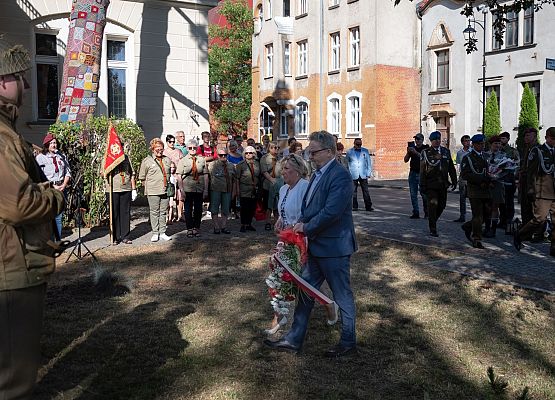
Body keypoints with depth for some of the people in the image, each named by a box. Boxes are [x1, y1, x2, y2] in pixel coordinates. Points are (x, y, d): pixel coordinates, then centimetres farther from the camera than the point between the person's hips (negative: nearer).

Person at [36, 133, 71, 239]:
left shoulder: (61, 156, 13)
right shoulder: (40, 157, 0)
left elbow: (68, 172, 14)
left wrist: (63, 185, -1)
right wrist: (53, 187, -10)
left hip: (61, 189, 4)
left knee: (59, 216, 6)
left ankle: (58, 240, 12)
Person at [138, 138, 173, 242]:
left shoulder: (167, 160, 11)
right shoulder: (147, 161, -2)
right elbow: (142, 177, 4)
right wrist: (149, 186, 4)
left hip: (165, 190, 4)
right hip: (153, 192, -4)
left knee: (163, 212, 8)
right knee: (154, 212, 1)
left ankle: (162, 233, 15)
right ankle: (155, 233, 8)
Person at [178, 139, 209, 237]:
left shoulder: (202, 160, 6)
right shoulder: (183, 161, 2)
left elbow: (205, 176, 6)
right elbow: (179, 176, 0)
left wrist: (206, 190, 1)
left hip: (199, 189, 1)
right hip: (187, 189, -1)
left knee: (198, 209, 7)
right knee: (188, 209, 2)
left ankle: (196, 228, 18)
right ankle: (189, 229, 11)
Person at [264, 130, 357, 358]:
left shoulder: (340, 176, -19)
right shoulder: (318, 174, 11)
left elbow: (331, 212, -26)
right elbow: (307, 204, 17)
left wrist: (306, 228, -15)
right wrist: (302, 224, 0)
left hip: (334, 247, -9)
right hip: (316, 246, 9)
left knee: (342, 295, 7)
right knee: (306, 292, 13)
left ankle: (348, 342, 24)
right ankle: (294, 340, 24)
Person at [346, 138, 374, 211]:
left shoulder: (365, 151, 10)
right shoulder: (349, 152, 6)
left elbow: (369, 162, 12)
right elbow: (347, 163, 11)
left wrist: (369, 173, 5)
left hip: (363, 175, 1)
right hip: (353, 175, -1)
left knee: (366, 191, 0)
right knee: (353, 192, 1)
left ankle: (368, 206, 4)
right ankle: (354, 206, 9)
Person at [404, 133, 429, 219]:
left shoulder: (426, 148, 2)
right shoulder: (412, 148, 14)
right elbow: (405, 160, 8)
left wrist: (415, 152, -23)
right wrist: (408, 152, -9)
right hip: (413, 173, 4)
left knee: (423, 194, -7)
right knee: (413, 194, 2)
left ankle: (426, 213, 3)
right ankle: (415, 213, 6)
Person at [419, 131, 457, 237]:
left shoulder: (446, 151, 12)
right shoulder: (425, 153, -1)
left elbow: (451, 168, 15)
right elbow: (422, 170, -4)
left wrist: (454, 180, 8)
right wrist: (422, 185, -9)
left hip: (443, 184, 5)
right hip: (430, 184, -4)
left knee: (442, 205, 10)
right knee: (433, 205, -8)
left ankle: (432, 221, 34)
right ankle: (433, 229, 1)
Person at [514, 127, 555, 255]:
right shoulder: (537, 151, 1)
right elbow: (530, 172, -3)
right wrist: (530, 190, -8)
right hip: (542, 192, -5)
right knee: (540, 218, -12)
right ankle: (519, 236, 9)